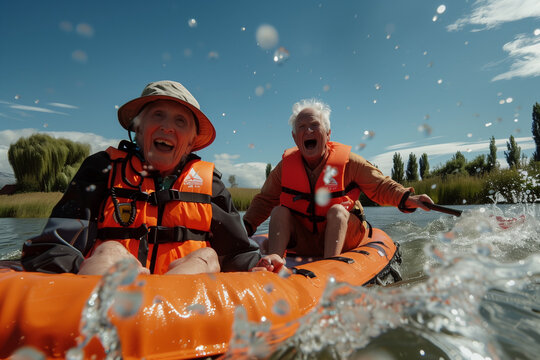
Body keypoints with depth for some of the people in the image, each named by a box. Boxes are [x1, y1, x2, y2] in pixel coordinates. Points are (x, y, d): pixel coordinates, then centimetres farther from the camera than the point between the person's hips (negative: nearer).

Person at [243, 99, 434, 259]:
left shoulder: (347, 161, -11)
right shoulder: (286, 165, -4)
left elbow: (380, 185, -5)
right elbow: (264, 200, 2)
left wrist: (406, 198, -24)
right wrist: (245, 227, -11)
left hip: (342, 237, -2)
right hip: (302, 242, 2)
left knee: (337, 211, -30)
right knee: (279, 211, -20)